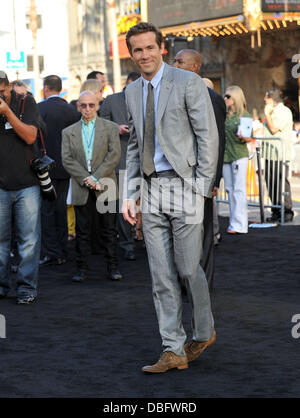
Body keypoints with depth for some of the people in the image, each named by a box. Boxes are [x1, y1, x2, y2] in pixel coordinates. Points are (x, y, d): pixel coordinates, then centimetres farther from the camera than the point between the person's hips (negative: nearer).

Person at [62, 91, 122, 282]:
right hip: (81, 188, 1)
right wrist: (85, 179, -12)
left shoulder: (110, 128, 5)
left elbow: (114, 155, -4)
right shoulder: (69, 132, 11)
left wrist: (96, 177, -13)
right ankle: (82, 268, 10)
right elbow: (67, 160, 2)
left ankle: (112, 267, 9)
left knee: (109, 229, 2)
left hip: (105, 186, -1)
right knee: (82, 231, 4)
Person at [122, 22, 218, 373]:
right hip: (152, 189, 5)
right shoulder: (132, 92, 14)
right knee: (161, 275, 3)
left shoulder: (188, 83, -5)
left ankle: (204, 333, 22)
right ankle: (173, 351, 7)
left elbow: (208, 137, -7)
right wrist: (130, 194, 12)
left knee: (188, 268, -2)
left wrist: (201, 189, -12)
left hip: (184, 185, -5)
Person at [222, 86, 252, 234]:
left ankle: (239, 224, -10)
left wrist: (244, 138, -23)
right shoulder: (224, 114, 11)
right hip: (225, 155, 6)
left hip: (239, 155, -5)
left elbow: (250, 137, -3)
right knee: (230, 189, 7)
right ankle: (233, 222, 13)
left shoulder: (244, 115, -3)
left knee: (239, 189, -8)